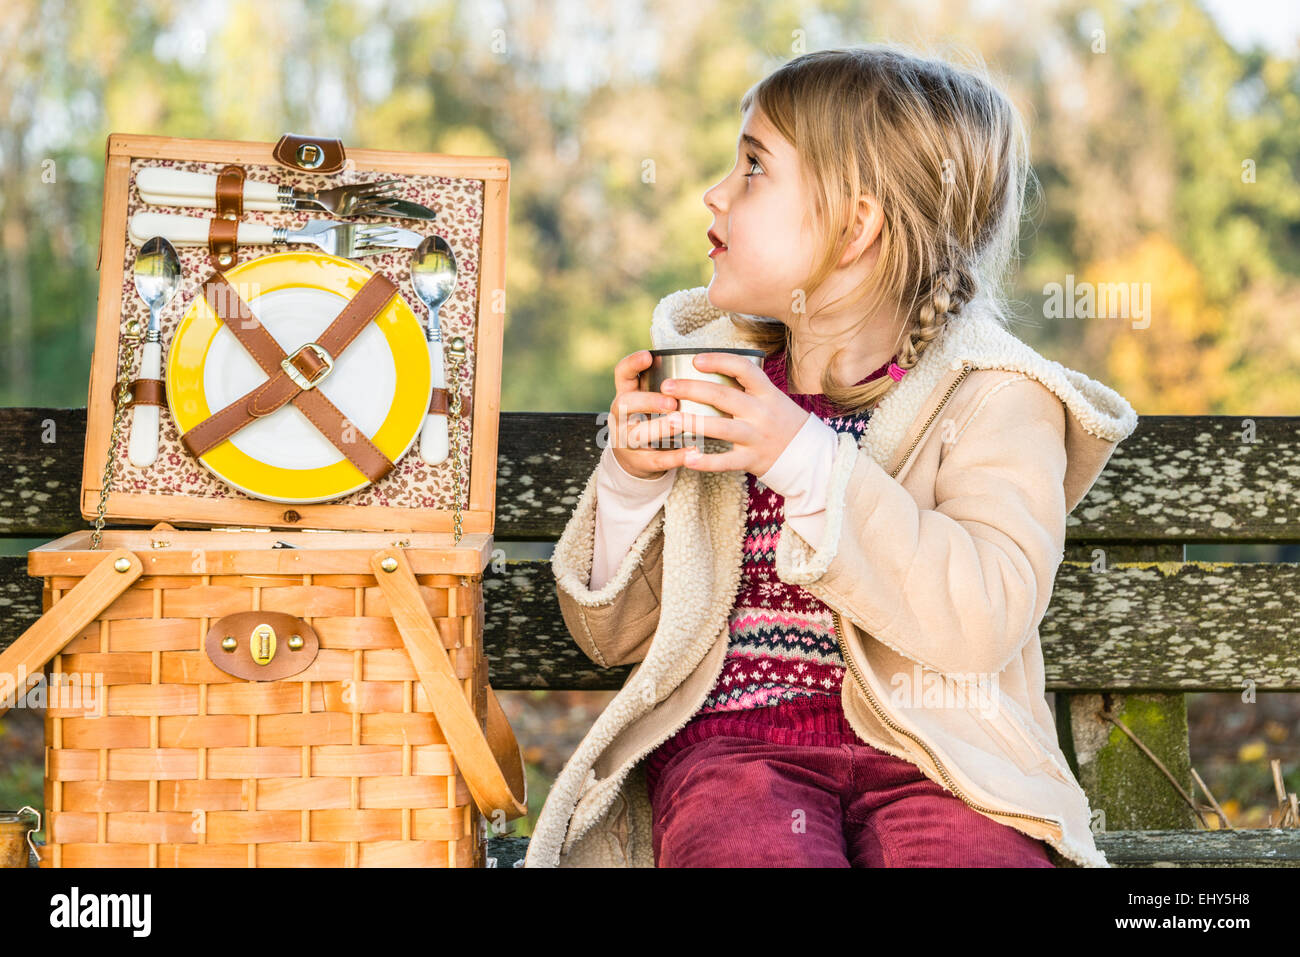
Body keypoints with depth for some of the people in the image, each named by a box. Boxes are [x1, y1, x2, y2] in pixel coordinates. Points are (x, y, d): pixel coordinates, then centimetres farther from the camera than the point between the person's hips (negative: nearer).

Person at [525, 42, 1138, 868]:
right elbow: (615, 636, 16)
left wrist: (805, 459, -20)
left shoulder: (991, 397, 2)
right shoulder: (710, 377, 13)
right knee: (754, 848, -32)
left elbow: (985, 619, -17)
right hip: (730, 738, 2)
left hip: (927, 752, -1)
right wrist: (631, 480, -3)